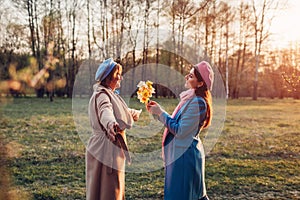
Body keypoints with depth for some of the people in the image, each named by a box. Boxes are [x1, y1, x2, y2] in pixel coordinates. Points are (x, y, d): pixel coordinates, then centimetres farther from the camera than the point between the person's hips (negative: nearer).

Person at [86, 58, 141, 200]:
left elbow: (120, 112, 36)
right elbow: (105, 111, -41)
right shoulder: (102, 95, -17)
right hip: (107, 149, -10)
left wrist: (134, 113, 55)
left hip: (112, 147, 10)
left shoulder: (109, 94, 15)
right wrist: (111, 123, -64)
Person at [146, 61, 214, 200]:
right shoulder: (190, 98, 9)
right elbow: (175, 123, 14)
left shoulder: (198, 103, -21)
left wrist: (160, 113, -15)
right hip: (179, 152, 9)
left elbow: (180, 131, -22)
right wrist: (157, 112, 6)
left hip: (185, 154, -9)